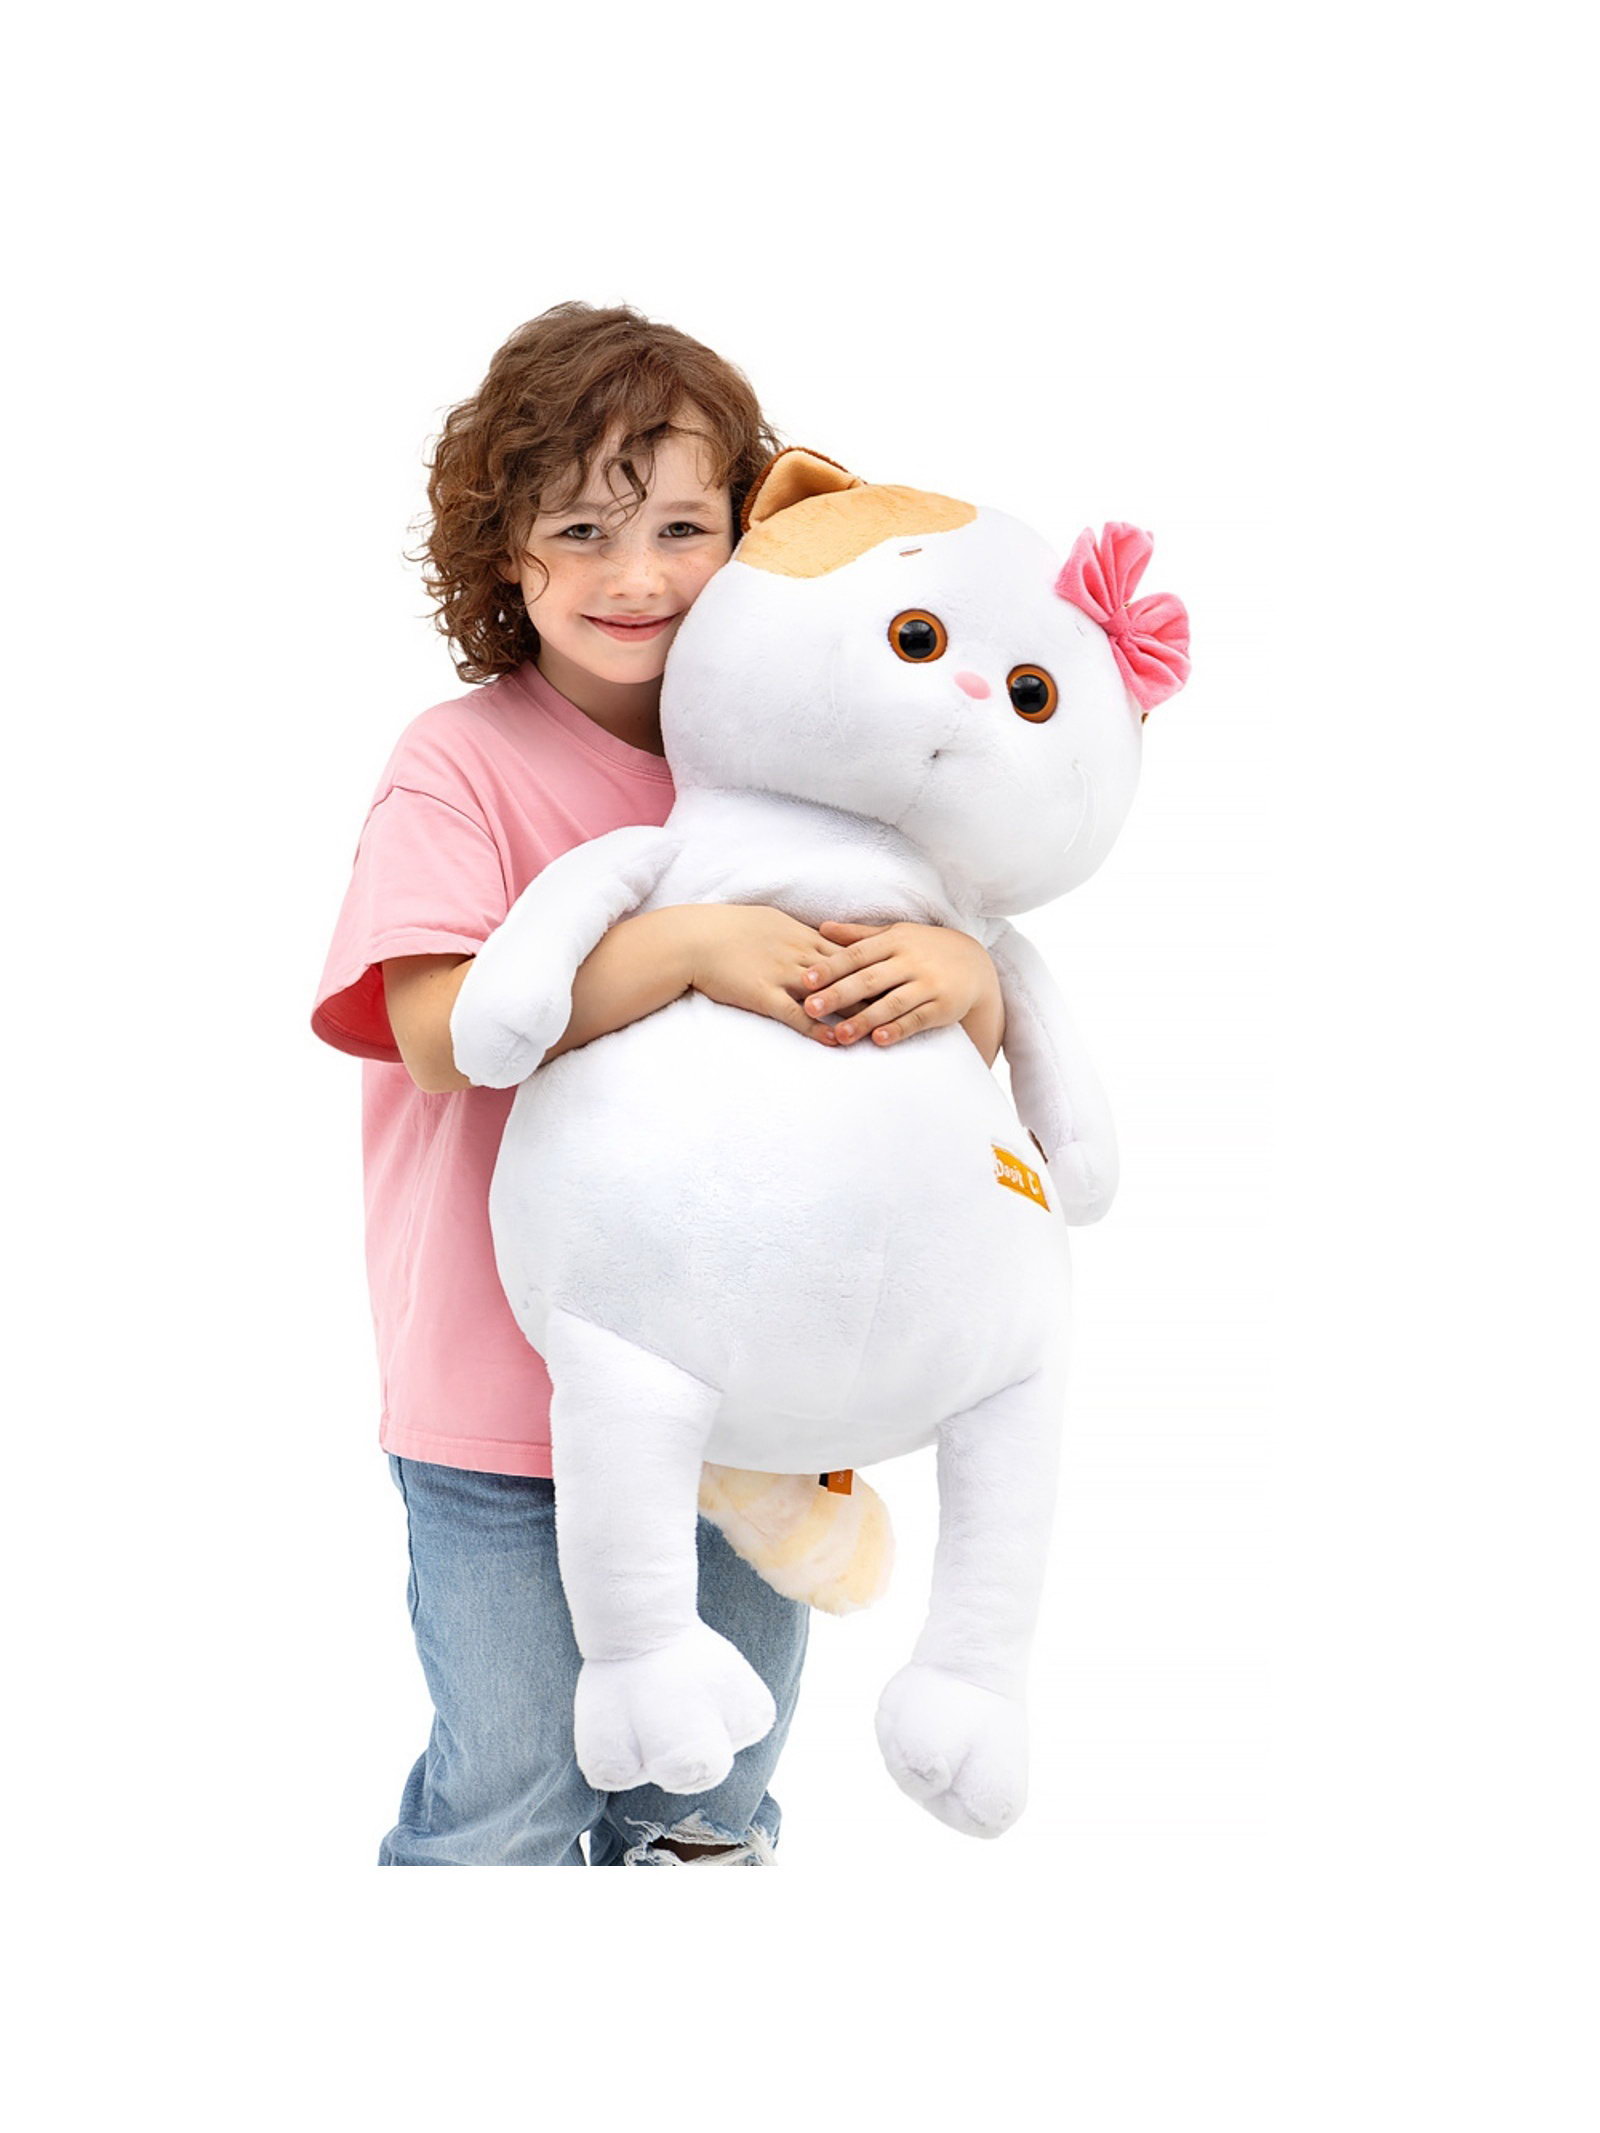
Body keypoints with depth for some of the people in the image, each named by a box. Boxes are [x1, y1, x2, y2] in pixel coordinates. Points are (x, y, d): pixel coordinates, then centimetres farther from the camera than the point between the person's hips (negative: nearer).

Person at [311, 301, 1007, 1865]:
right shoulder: (461, 764, -10)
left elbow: (977, 1041, 1)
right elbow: (441, 1026, -24)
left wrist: (959, 976, -23)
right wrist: (685, 944, -32)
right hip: (506, 1393, -4)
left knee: (715, 1786, 20)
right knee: (513, 1794, 9)